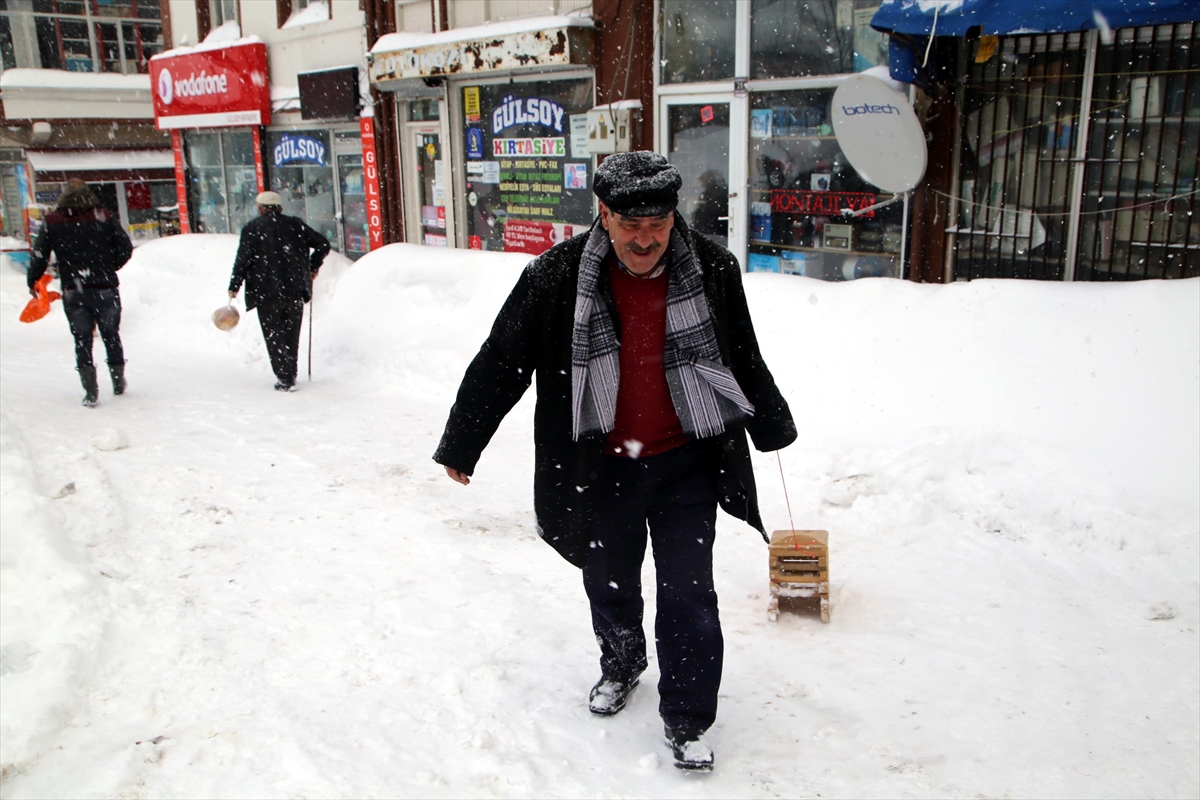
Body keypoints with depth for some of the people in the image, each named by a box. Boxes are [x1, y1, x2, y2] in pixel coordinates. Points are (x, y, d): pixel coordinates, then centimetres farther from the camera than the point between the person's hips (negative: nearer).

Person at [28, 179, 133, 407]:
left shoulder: (52, 222, -2)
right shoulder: (103, 217, -2)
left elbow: (40, 255, -2)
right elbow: (125, 247, 0)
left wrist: (32, 281, 14)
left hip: (73, 292, 0)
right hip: (105, 289, 0)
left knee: (82, 340, 7)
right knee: (111, 335, 16)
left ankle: (91, 392, -1)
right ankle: (118, 383, 26)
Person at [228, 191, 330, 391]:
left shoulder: (252, 228, 0)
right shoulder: (295, 225, 9)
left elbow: (243, 259, -6)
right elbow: (322, 244, 8)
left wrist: (234, 286, 0)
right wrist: (313, 267, 21)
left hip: (267, 292, -3)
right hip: (295, 290, 3)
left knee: (274, 337, 3)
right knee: (291, 335, 15)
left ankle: (285, 379, -4)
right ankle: (290, 376, 20)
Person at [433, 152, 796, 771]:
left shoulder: (713, 270, -8)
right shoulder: (557, 276, -13)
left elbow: (745, 361, 9)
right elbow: (499, 363, -4)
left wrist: (772, 428, 22)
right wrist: (460, 444, 2)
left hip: (687, 464, 0)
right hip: (601, 466, 1)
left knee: (688, 595, 2)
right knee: (609, 582, 19)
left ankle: (686, 722, 22)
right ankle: (621, 664, 50)